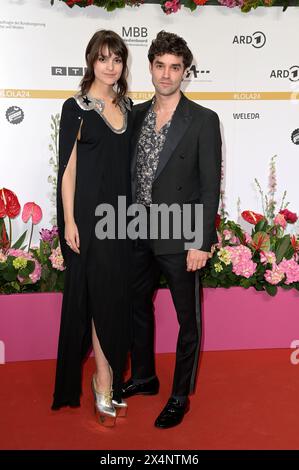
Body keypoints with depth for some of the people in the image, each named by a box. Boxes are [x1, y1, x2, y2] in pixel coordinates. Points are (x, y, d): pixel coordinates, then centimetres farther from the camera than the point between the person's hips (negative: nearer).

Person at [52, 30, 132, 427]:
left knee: (116, 295, 9)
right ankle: (105, 383, 11)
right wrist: (69, 222, -12)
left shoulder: (127, 107, 11)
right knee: (101, 294, -2)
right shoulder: (76, 108, -4)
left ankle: (108, 378, 22)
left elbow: (129, 163, 14)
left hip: (122, 213, 5)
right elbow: (68, 169, -7)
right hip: (90, 214, -5)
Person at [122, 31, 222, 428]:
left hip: (180, 239, -5)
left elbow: (210, 186, -10)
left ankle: (181, 396, 26)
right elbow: (130, 174, 10)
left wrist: (201, 242, -14)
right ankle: (144, 377, 41)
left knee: (188, 320, 8)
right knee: (137, 308, 19)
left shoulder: (204, 120, -8)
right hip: (138, 236, 6)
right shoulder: (136, 115, 6)